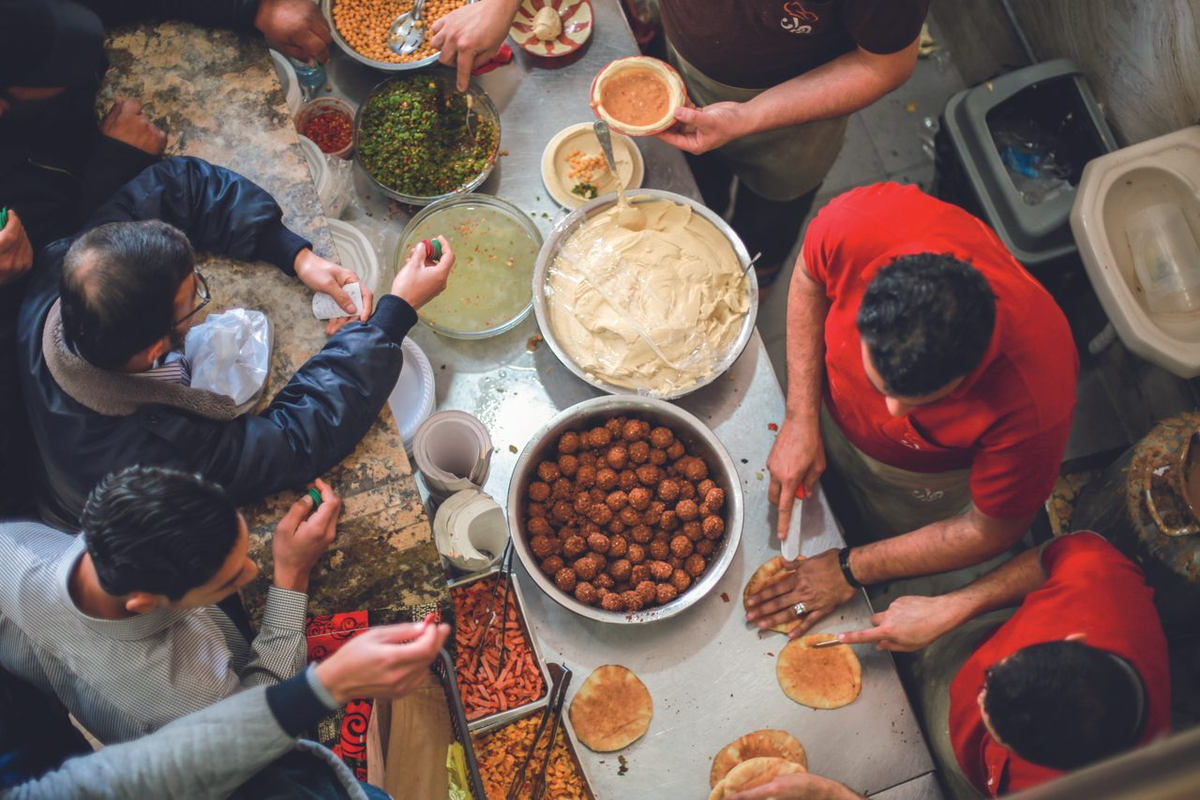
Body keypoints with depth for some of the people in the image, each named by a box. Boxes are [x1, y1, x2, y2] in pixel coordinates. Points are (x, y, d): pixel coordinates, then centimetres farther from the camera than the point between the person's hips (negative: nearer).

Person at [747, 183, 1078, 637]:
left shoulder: (1033, 403, -46)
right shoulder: (858, 225, -43)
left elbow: (991, 531, -25)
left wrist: (851, 571, -19)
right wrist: (801, 419, -22)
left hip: (923, 479, -2)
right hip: (831, 411, 2)